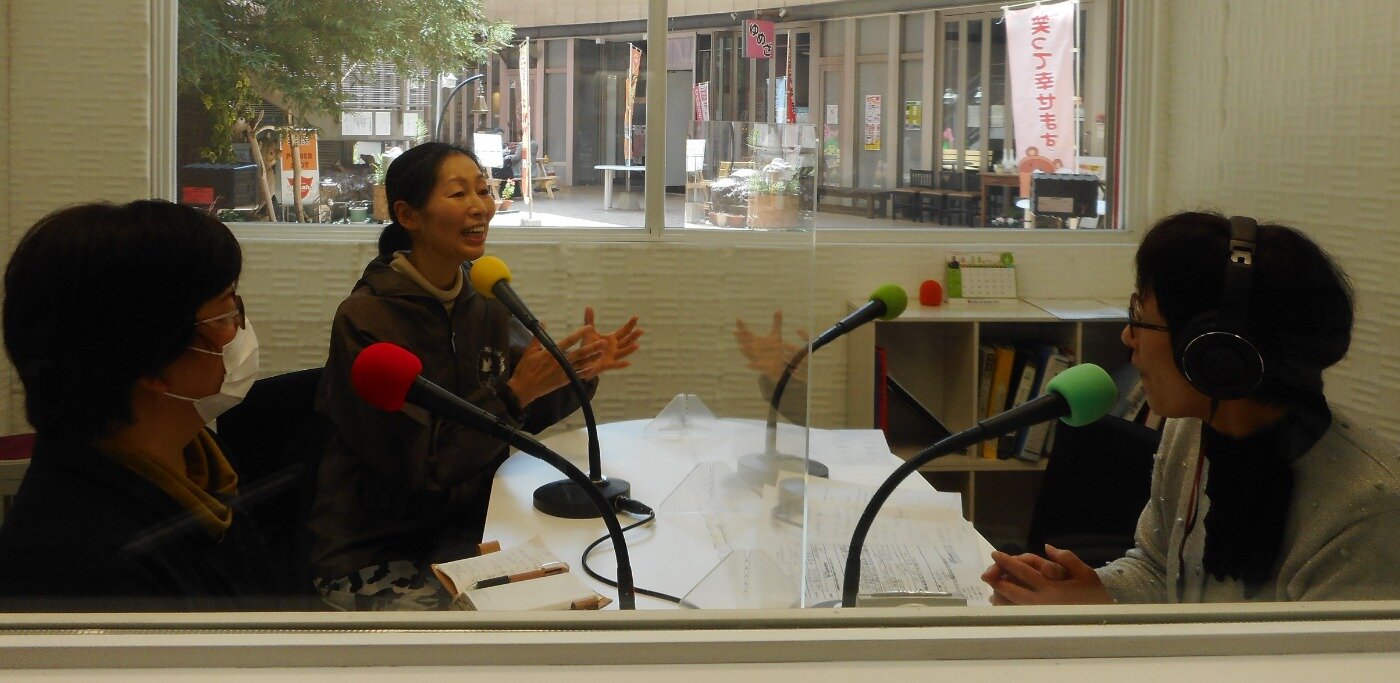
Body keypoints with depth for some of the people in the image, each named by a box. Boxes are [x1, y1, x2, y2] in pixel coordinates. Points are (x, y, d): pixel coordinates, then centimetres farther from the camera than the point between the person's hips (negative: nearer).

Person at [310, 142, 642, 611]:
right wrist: (515, 392, -26)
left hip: (463, 529, 6)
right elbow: (417, 462, -21)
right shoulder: (365, 321, -17)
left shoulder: (486, 303, 3)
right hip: (372, 552, -6)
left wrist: (580, 373, -8)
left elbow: (525, 417, 11)